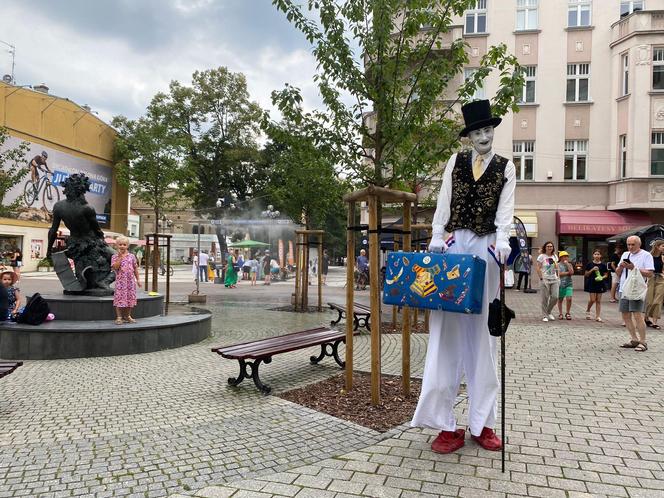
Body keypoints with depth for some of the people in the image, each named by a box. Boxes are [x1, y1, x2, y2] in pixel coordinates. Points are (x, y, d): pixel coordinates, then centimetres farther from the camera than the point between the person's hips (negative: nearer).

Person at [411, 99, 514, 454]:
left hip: (485, 248, 0)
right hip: (453, 245, 0)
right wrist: (436, 239, -4)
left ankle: (481, 423, 12)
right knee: (447, 330, -4)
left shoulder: (506, 167, 12)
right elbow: (443, 204, 8)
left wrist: (501, 242, -14)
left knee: (482, 333, 3)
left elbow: (505, 211, 3)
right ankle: (447, 425, 1)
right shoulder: (456, 162, 13)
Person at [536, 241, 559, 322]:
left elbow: (557, 268, 20)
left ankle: (549, 312, 20)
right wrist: (541, 278, -12)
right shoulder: (541, 256, -2)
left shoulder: (554, 256, 12)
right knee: (545, 298, -2)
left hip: (554, 280, 4)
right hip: (545, 279, -4)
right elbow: (538, 268, -6)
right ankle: (545, 316, 7)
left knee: (555, 297, -3)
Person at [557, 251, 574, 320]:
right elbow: (559, 273, -11)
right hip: (560, 284, -2)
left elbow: (572, 272, -6)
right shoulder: (558, 265, 2)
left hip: (568, 284, 2)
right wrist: (568, 273, -6)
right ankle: (560, 313, 19)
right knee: (560, 299, 6)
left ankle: (567, 313, 6)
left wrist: (567, 264, -5)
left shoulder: (569, 264, 11)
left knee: (569, 298, -11)